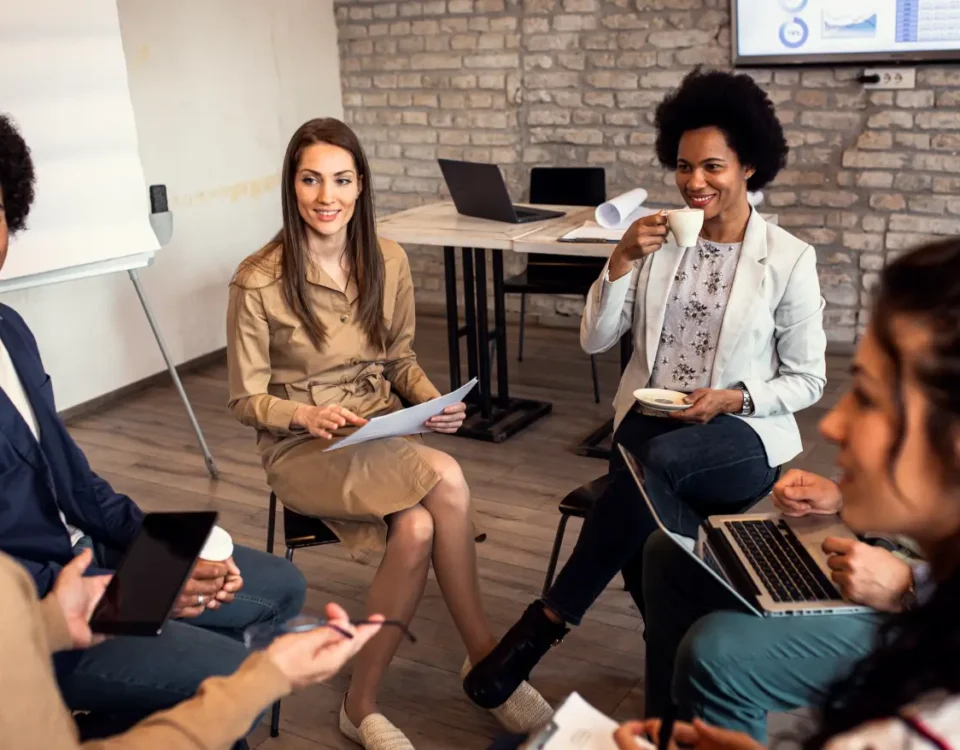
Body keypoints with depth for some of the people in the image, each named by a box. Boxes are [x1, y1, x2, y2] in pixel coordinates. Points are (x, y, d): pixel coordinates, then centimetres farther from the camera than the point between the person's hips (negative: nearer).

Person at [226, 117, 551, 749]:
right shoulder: (258, 282, -11)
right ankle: (487, 657, -10)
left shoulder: (389, 261, 2)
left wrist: (434, 401, -9)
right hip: (303, 449, -4)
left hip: (383, 433, 4)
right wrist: (305, 416, -24)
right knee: (444, 477, -29)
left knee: (417, 529, -29)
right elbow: (247, 399, -5)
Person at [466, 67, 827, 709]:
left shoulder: (790, 259, -2)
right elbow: (594, 340, 1)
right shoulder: (657, 240, 6)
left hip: (740, 436, -2)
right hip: (648, 421, 3)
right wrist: (621, 261, -13)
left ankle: (550, 620, -23)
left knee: (654, 460, -37)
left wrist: (733, 398, -15)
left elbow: (808, 380, 2)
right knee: (645, 522, -32)